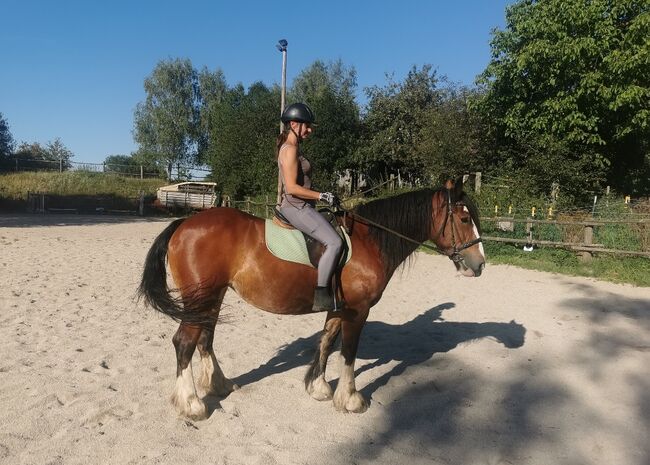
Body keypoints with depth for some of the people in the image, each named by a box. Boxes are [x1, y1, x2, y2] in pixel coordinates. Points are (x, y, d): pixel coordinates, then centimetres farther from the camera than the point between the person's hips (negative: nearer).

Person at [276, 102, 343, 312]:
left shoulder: (291, 148, 17)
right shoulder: (290, 149, -14)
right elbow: (292, 188, -21)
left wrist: (321, 196, 15)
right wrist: (322, 196, -18)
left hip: (299, 206, 11)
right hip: (296, 207, -11)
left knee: (333, 236, 19)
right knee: (334, 242, -21)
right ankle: (321, 296, -20)